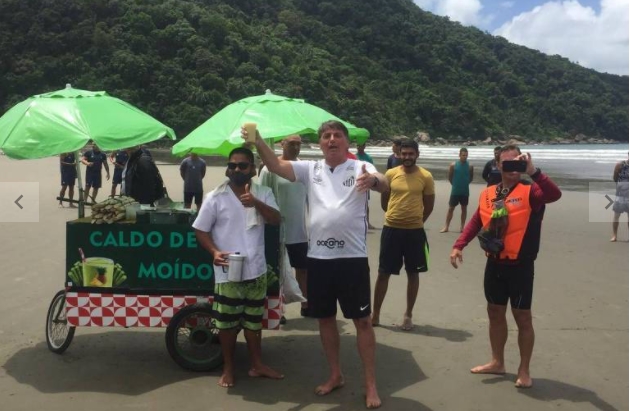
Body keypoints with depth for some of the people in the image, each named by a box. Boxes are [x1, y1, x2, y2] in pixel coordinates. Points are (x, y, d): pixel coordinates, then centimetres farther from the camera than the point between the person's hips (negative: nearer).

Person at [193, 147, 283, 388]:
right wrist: (214, 252, -18)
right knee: (227, 322, 8)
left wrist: (256, 203, -24)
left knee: (254, 320, 16)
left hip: (256, 270, 3)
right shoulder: (215, 197, -6)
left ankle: (257, 365, 31)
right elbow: (201, 230, -2)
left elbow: (276, 220, -9)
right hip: (227, 272, -2)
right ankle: (228, 369, 25)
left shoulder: (263, 193, 2)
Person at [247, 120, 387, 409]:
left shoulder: (360, 168, -3)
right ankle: (335, 375, 33)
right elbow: (276, 166, -2)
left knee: (362, 321, 4)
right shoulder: (310, 169, 7)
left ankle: (370, 384, 16)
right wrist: (258, 142, -18)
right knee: (325, 318, 15)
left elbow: (384, 185, -22)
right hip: (318, 257, 4)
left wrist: (373, 180, -46)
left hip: (352, 258, -4)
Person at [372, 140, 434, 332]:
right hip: (391, 229, 1)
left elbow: (429, 205, 6)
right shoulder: (390, 174, -2)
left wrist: (416, 221, 11)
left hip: (415, 231, 0)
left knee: (413, 274, 8)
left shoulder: (426, 177, -5)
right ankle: (375, 314, 17)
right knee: (383, 273, 5)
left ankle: (408, 315, 21)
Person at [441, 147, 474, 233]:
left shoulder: (470, 166, -3)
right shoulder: (453, 165, -5)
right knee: (451, 208, 3)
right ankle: (446, 227, 8)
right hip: (455, 191, -1)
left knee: (464, 208, 8)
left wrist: (465, 183, 5)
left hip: (465, 191, 1)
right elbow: (450, 177, 5)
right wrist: (455, 184, 8)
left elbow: (471, 178, 9)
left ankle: (462, 227, 16)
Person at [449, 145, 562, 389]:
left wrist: (532, 172, -36)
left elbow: (555, 194, -29)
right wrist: (459, 245, 4)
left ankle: (524, 370, 19)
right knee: (495, 313, 16)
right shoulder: (487, 194, 6)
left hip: (520, 266, -5)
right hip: (495, 264, 6)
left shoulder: (529, 191, -10)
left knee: (522, 317, 5)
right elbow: (475, 222, 12)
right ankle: (497, 362, 32)